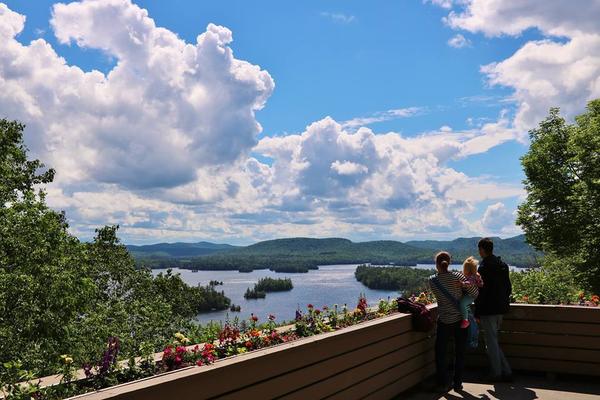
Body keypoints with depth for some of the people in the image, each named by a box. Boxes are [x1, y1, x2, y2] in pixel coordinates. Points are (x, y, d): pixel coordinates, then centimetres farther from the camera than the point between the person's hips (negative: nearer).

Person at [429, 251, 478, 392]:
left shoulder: (432, 281, -7)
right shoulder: (457, 276, -10)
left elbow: (440, 296, 5)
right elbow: (474, 293, -10)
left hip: (444, 321, -1)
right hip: (461, 319, 1)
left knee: (441, 353, 11)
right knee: (460, 353, 13)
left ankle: (442, 384, 12)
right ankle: (457, 383, 19)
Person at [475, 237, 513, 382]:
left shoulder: (483, 267, -17)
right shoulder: (503, 265, 9)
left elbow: (481, 291, -18)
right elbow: (508, 287, 14)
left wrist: (477, 312, -11)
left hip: (488, 310, -8)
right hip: (500, 309, 8)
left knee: (491, 342, 4)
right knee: (493, 341, 18)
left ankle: (496, 373, 12)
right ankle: (506, 371, 18)